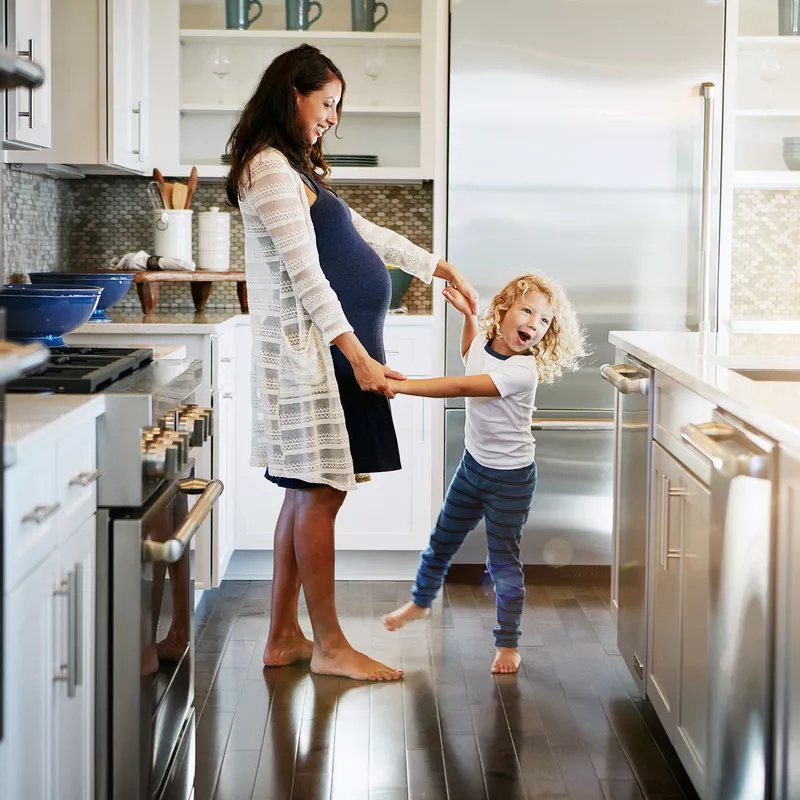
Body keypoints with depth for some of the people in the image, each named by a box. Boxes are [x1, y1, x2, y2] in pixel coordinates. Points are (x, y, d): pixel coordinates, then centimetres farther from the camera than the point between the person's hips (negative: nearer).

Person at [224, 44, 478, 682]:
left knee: (307, 496, 10)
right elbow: (304, 271, -17)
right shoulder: (270, 167, -10)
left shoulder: (296, 170, 21)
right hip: (308, 350, -10)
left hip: (327, 350, 10)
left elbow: (366, 234, 28)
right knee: (320, 495, -6)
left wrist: (444, 270, 30)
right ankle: (329, 645, 1)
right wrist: (357, 355, -20)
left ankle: (283, 637, 16)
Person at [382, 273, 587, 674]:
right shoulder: (483, 345, -4)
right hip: (473, 465, 7)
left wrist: (400, 386, -39)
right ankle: (420, 601, 45)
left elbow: (461, 387, -37)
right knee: (442, 541, 21)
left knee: (503, 561, 1)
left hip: (510, 478, -7)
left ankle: (508, 644, 15)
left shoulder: (522, 371, -27)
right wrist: (467, 313, 13)